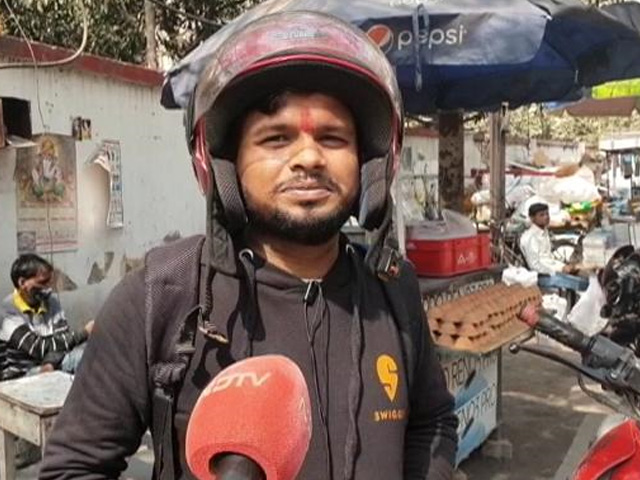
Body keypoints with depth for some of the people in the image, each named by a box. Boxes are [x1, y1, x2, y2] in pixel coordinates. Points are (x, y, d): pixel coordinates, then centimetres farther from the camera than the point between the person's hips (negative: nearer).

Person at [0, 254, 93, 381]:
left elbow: (62, 340, -4)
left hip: (52, 366, 6)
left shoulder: (51, 300, 5)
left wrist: (50, 363, -26)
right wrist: (83, 334, -21)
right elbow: (39, 348, -21)